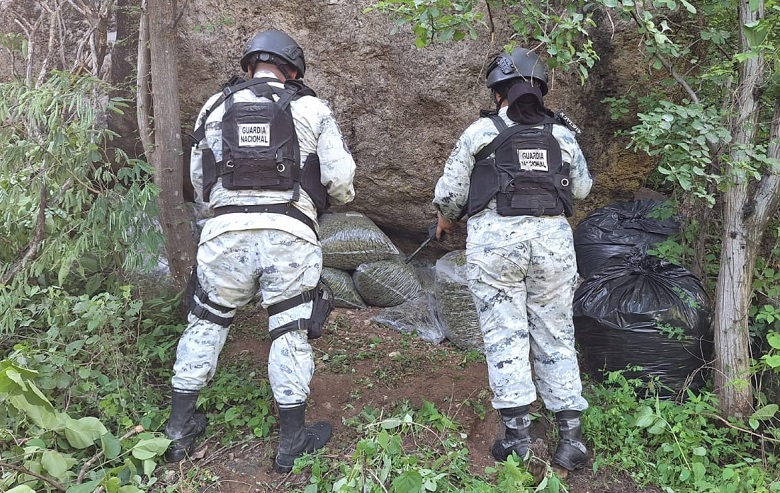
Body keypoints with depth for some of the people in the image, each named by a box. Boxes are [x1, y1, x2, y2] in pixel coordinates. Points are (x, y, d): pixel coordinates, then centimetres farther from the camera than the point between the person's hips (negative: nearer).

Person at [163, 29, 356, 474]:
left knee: (207, 323, 18)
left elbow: (199, 180, 15)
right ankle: (293, 442, 20)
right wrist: (336, 197, 23)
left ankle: (179, 429, 27)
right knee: (290, 333, 9)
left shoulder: (216, 106, 12)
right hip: (290, 236, -2)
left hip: (225, 232, 2)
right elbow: (340, 179, 1)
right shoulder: (312, 108, 5)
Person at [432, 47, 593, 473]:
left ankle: (516, 433, 4)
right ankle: (571, 433, 11)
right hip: (553, 237, 3)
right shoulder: (562, 134, 10)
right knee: (555, 336, 10)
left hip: (495, 237, -3)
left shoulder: (481, 131, 2)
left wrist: (445, 219, 24)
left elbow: (450, 191, 5)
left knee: (505, 335, 3)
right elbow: (582, 187, 22)